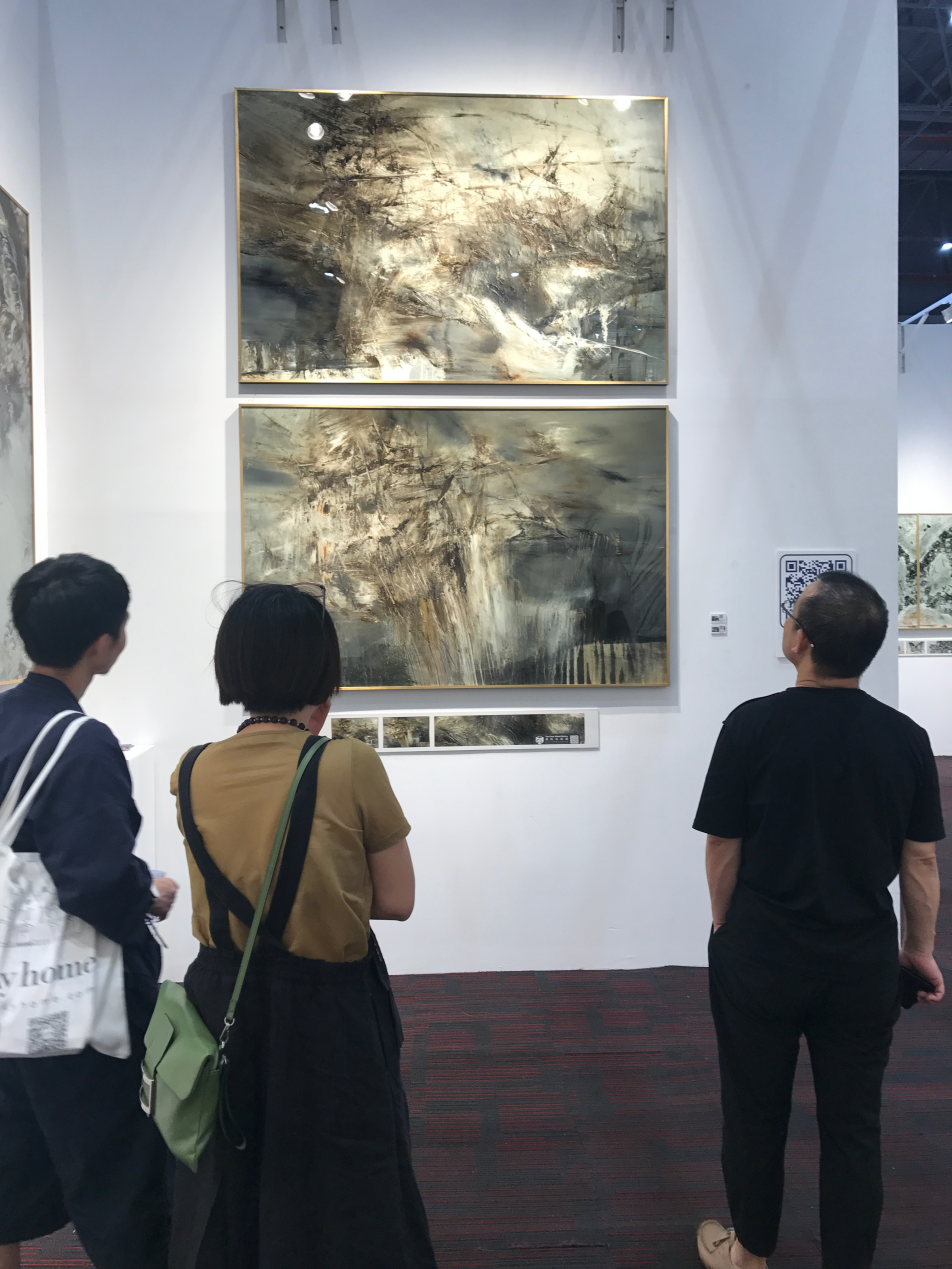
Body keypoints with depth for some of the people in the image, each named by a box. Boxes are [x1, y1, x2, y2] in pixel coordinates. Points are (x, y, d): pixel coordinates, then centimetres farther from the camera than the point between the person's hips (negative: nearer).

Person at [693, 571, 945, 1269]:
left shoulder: (752, 725, -16)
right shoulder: (907, 738, -7)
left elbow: (723, 846, -9)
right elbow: (921, 858, 0)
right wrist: (921, 948, 14)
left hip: (759, 955, -2)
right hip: (864, 961, 2)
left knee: (755, 1112, 17)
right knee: (854, 1124, 16)